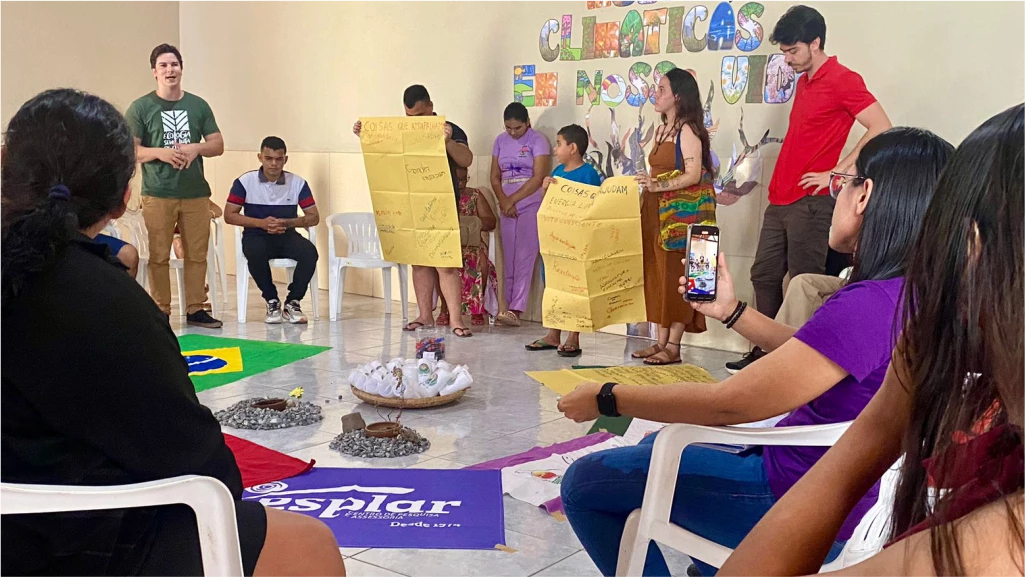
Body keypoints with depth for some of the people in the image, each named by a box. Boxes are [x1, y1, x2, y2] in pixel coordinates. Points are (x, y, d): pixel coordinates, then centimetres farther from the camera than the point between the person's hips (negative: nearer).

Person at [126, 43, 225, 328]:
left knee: (197, 254, 5)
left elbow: (218, 145, 12)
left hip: (196, 193, 3)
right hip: (158, 194, -3)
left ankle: (195, 309, 14)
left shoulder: (198, 105, 12)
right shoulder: (141, 108, 2)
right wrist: (160, 153, -17)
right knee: (159, 256, -1)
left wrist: (196, 148, -8)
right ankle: (161, 312, 7)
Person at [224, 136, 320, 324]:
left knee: (309, 252, -30)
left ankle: (292, 303, -11)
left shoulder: (298, 183, 1)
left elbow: (314, 217, 2)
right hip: (256, 236, -1)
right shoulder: (245, 182, -3)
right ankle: (272, 301, -14)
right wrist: (261, 223, -16)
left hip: (287, 236, 2)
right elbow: (229, 215, -4)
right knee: (255, 253, -37)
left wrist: (289, 222, -17)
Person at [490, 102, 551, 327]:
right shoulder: (501, 141, 13)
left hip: (531, 205, -5)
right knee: (509, 259, 2)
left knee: (524, 258, -11)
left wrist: (512, 200, -10)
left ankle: (516, 310, -15)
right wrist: (503, 202, -5)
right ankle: (509, 307, 4)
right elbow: (495, 176, 12)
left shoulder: (537, 140, -3)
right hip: (508, 208, 5)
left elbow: (538, 178, -10)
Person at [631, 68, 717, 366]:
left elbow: (693, 174, -18)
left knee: (676, 275, -7)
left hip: (682, 211, -8)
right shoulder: (662, 130, 18)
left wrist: (658, 185, -28)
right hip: (657, 212, 9)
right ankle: (662, 340, 11)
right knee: (658, 275, 6)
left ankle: (673, 346, -5)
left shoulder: (687, 129, -8)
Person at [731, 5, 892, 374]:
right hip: (780, 199, 9)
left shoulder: (841, 80, -10)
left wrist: (836, 172, -17)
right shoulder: (804, 81, 17)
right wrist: (780, 181, 16)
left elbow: (881, 128, -17)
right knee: (764, 275, 11)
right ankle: (764, 353, 20)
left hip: (809, 202, -9)